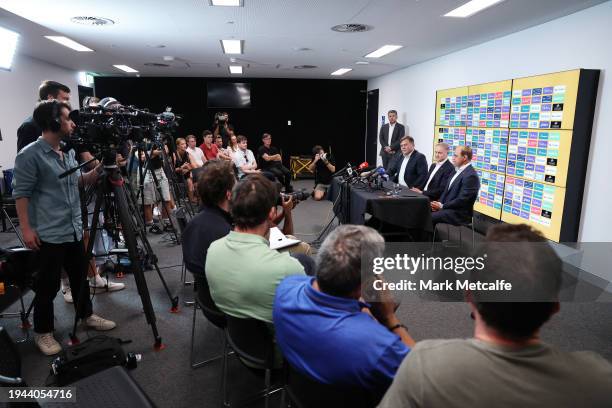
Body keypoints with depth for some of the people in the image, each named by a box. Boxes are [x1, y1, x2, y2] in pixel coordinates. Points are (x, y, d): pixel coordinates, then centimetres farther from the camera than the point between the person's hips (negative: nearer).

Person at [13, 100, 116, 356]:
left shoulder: (68, 152, 10)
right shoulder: (30, 155, -13)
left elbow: (78, 181, 20)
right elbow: (21, 193, -12)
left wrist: (100, 168, 3)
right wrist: (26, 229, -15)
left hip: (74, 231, 7)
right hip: (48, 234, -7)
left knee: (80, 277, 18)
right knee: (48, 286, 4)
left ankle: (86, 315, 35)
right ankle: (43, 332, 21)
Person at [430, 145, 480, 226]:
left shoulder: (471, 175, -16)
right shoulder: (458, 170, 14)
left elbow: (462, 200, -21)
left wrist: (442, 206, -16)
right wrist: (439, 203, -2)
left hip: (458, 214, -8)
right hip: (447, 208, 9)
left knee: (430, 217, -24)